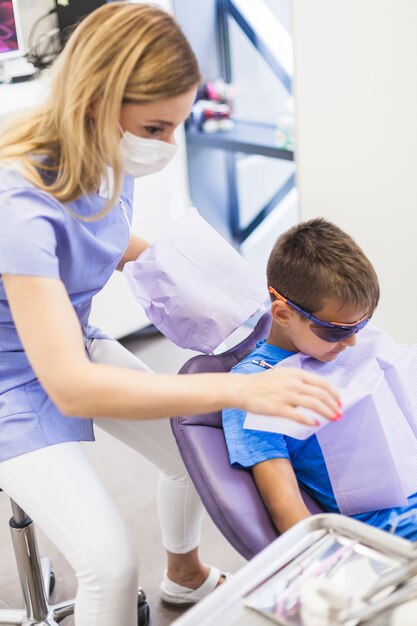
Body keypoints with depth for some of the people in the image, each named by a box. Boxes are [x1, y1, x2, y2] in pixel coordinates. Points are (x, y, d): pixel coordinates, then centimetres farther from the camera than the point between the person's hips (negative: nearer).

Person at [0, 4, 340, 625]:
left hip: (81, 346, 7)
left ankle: (185, 575, 46)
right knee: (111, 564, -16)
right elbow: (70, 386, -43)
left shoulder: (109, 159, -11)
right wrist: (239, 390, -47)